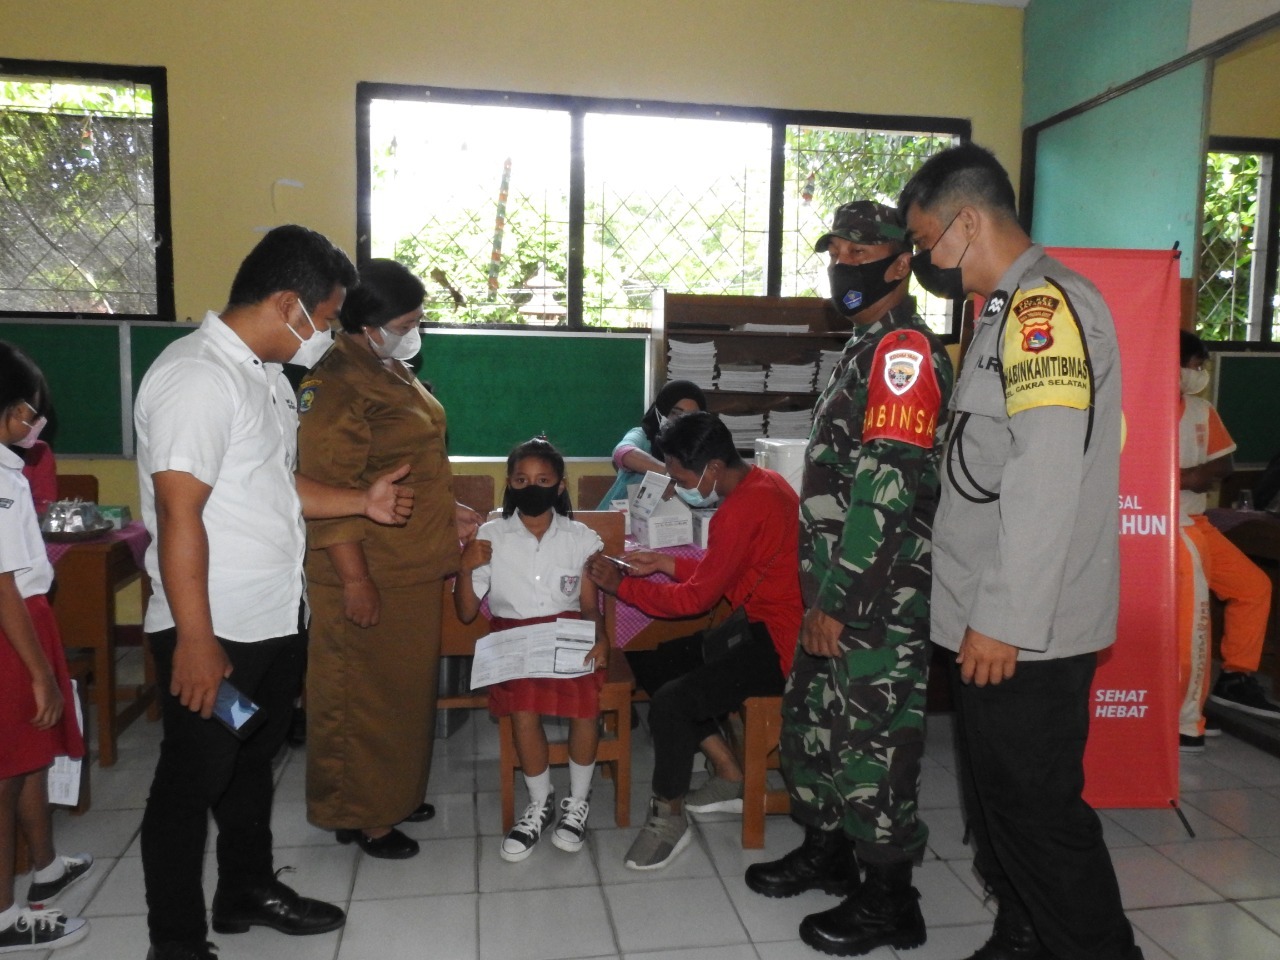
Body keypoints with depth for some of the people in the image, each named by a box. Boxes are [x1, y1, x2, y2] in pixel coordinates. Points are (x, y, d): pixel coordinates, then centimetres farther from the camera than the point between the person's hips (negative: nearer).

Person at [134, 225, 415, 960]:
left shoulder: (267, 376, 11)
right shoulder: (197, 376, -19)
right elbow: (179, 515, -23)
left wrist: (361, 501, 11)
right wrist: (195, 640, -23)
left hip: (276, 619, 9)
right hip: (215, 630, -9)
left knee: (254, 761, 22)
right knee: (193, 780, 7)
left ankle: (248, 890, 41)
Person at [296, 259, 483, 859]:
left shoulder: (392, 371, 12)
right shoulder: (335, 386, -18)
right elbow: (328, 493, -22)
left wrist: (448, 512, 16)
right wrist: (354, 580, -22)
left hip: (414, 568, 10)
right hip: (369, 576, -9)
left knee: (408, 685, 19)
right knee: (363, 695, 4)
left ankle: (393, 793, 35)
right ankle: (357, 816, 20)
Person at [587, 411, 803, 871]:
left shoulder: (742, 510, -24)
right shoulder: (761, 482, 8)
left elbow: (697, 597, -18)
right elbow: (718, 572, 15)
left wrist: (620, 585, -8)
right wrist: (666, 563, 7)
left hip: (781, 644, -11)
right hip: (770, 625, 11)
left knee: (669, 702, -17)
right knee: (668, 657, 16)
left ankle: (669, 818, 6)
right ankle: (729, 776, 21)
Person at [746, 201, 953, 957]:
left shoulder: (905, 350, -15)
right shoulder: (868, 349, 16)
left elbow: (886, 490, -22)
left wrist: (837, 601, -19)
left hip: (881, 599, -10)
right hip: (840, 590, 10)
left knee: (873, 743, 2)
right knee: (811, 720, 20)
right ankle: (827, 852, 39)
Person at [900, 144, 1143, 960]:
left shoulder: (1048, 303, -14)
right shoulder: (1016, 310, 15)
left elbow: (1048, 475, -23)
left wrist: (1005, 619, -22)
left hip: (1024, 631, -9)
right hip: (991, 621, 10)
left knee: (1039, 813, 2)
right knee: (1001, 802, 19)